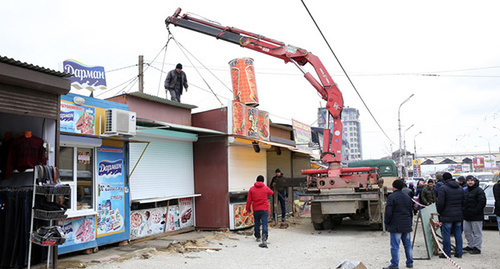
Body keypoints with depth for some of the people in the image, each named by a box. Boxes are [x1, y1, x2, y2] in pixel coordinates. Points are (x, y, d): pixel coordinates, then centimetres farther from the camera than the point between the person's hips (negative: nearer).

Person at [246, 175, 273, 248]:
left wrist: (248, 208, 13)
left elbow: (248, 200, 2)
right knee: (264, 224, -7)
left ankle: (258, 237, 36)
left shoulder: (252, 189, 1)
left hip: (256, 210, 2)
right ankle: (264, 240, -22)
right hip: (264, 209, -2)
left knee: (256, 223, 20)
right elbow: (271, 193, 21)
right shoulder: (266, 188, -1)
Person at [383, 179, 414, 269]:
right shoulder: (407, 197, 13)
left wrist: (386, 222, 1)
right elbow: (411, 211, 19)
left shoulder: (391, 197, -11)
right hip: (407, 226, 7)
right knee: (408, 245, 14)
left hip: (396, 226, -7)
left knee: (395, 246, -3)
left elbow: (389, 212, -14)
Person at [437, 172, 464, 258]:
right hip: (459, 215, 6)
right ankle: (459, 253, 16)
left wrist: (440, 212, 0)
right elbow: (463, 201, 14)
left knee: (446, 234, 0)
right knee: (458, 233, 12)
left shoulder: (443, 188, -11)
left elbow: (440, 203, -14)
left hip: (447, 215, -6)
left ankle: (447, 253, 3)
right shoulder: (460, 188, 10)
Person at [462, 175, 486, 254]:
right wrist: (464, 211, 11)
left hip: (476, 216, -8)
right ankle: (470, 245, 27)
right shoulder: (465, 191, 15)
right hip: (466, 216, 8)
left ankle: (477, 248, 7)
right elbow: (463, 202, 23)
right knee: (467, 231, 14)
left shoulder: (479, 191, -10)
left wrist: (475, 211, -20)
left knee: (477, 233, 0)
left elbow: (482, 202, -17)